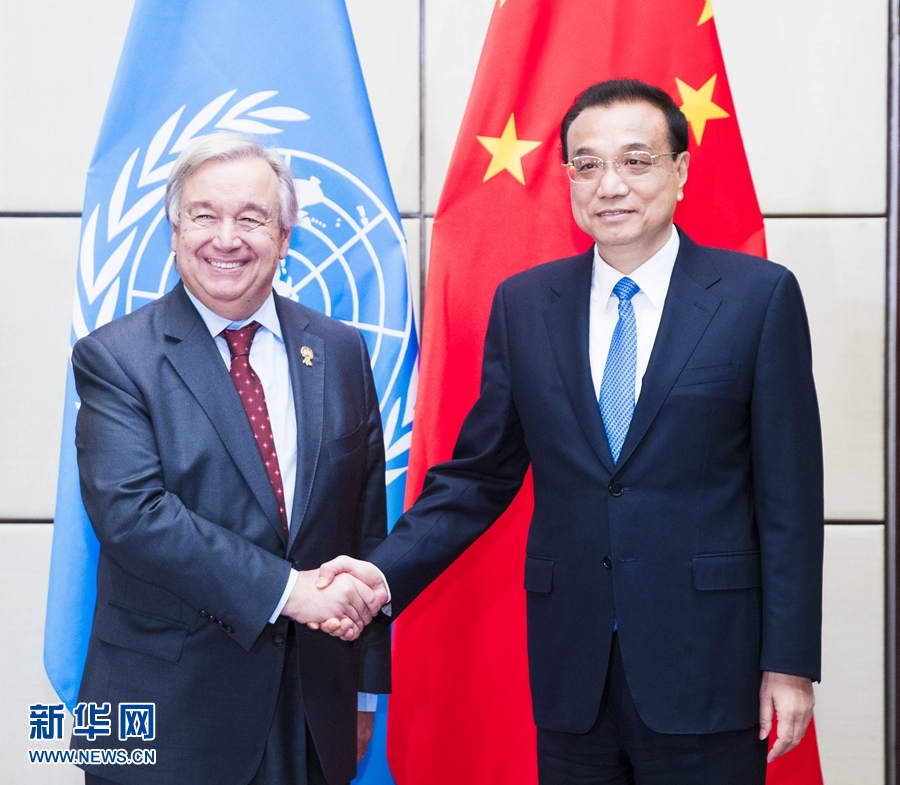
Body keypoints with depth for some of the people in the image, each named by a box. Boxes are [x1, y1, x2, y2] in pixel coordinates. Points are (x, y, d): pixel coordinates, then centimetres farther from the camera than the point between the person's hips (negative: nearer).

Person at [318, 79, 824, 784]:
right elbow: (478, 475, 7)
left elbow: (789, 493, -3)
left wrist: (790, 661, -5)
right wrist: (385, 573, -8)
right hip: (572, 668, 3)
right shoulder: (522, 304, 6)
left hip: (706, 664, -2)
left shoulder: (760, 295, -3)